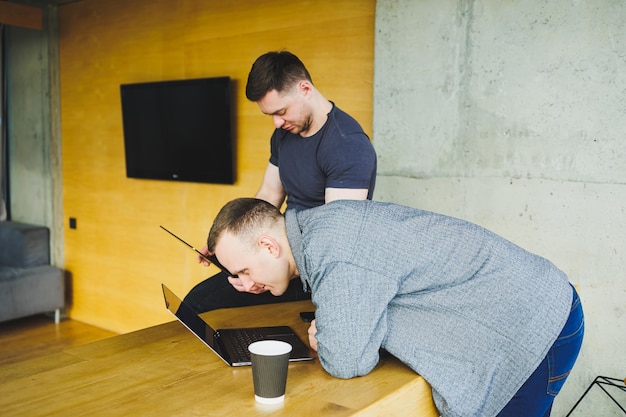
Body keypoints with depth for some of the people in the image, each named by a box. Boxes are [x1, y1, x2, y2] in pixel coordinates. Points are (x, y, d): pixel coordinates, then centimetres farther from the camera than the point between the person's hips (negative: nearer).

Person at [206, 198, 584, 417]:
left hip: (539, 324, -9)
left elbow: (347, 362, -25)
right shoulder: (319, 223, 4)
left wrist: (322, 339, -4)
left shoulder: (332, 253, -27)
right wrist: (326, 329, -2)